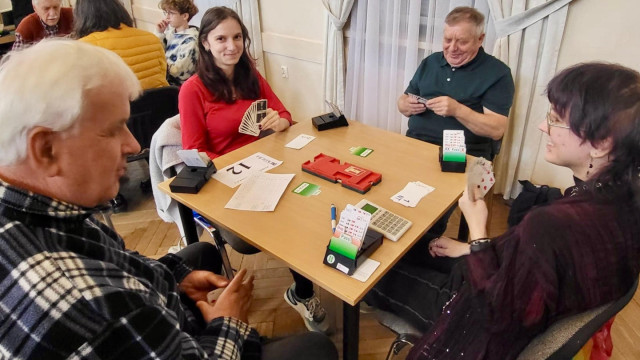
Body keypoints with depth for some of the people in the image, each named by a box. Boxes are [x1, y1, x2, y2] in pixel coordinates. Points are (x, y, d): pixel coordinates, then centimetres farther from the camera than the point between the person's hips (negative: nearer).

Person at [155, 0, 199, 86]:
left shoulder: (190, 40, -17)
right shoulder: (170, 30, 5)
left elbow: (176, 71, -19)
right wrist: (159, 33, -2)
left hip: (177, 86, -6)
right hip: (165, 81, 7)